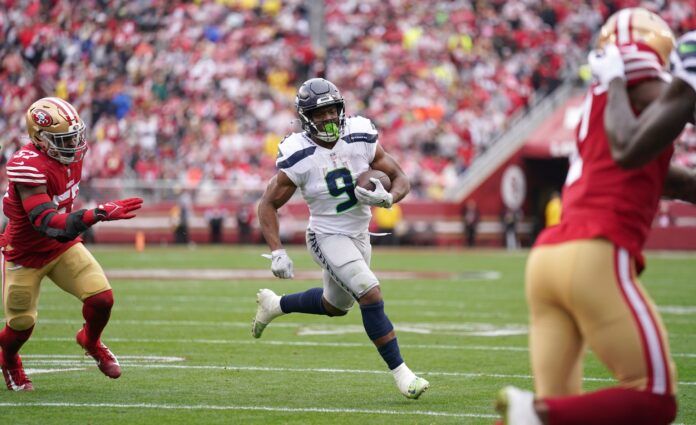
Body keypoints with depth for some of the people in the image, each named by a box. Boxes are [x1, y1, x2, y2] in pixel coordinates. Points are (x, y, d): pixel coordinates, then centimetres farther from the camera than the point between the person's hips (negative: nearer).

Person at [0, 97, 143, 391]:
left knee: (102, 298, -11)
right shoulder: (28, 167, -34)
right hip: (27, 254, -5)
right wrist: (97, 215, -51)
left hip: (64, 245, 5)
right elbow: (46, 223, -41)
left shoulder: (72, 155, -9)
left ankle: (91, 341, 22)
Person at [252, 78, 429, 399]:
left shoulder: (360, 140, -12)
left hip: (359, 236, 6)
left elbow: (400, 178, -4)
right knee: (371, 296, -21)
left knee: (336, 306, 24)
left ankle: (273, 305, 48)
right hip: (327, 237, -6)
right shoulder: (298, 158, -20)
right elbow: (268, 204, -10)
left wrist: (387, 198, -26)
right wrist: (277, 253, -19)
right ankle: (400, 372, -12)